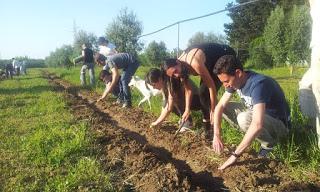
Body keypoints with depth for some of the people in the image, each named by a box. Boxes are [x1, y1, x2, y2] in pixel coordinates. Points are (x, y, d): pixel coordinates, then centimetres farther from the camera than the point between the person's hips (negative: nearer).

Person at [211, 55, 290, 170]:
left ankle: (270, 143, -8)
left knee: (244, 118, -34)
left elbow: (257, 124, -43)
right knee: (226, 107, -3)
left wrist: (235, 155, -40)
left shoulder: (258, 84, -33)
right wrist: (216, 136, -18)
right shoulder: (235, 80, -9)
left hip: (279, 124, -7)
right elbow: (220, 106, -5)